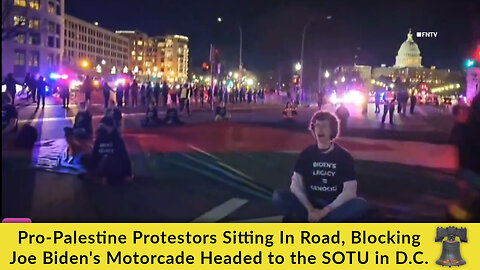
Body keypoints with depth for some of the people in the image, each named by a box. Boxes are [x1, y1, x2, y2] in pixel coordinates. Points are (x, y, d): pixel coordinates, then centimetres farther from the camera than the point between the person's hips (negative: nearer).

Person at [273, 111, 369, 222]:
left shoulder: (344, 156, -3)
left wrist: (325, 211, -20)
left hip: (335, 206, 0)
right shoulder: (307, 154, 1)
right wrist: (310, 210, -19)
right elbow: (296, 185, -5)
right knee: (278, 196, -22)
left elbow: (350, 190, -10)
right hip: (310, 204, 0)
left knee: (361, 205, -32)